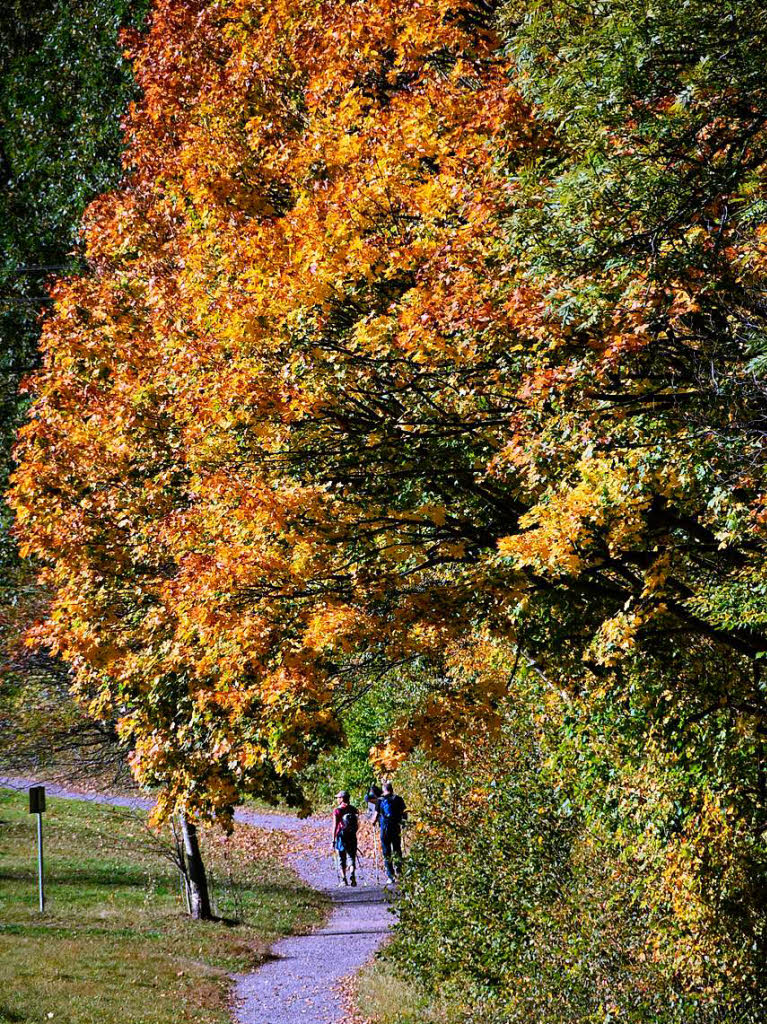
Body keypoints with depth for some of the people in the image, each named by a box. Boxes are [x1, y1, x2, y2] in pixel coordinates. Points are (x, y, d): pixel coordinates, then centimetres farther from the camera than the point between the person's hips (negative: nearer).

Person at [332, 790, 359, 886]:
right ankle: (353, 874, -18)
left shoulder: (337, 810, -10)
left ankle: (344, 880, 8)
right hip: (352, 837, 3)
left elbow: (335, 826, -12)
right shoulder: (353, 809, 4)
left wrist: (333, 840, -10)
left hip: (341, 836, -3)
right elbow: (357, 824, 9)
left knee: (342, 859, 9)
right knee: (352, 857, 6)